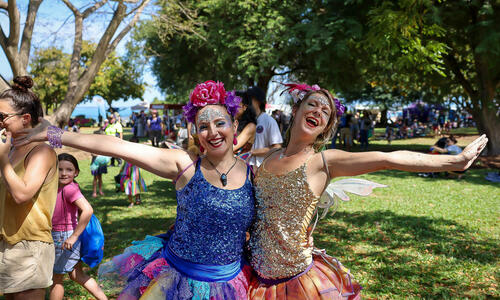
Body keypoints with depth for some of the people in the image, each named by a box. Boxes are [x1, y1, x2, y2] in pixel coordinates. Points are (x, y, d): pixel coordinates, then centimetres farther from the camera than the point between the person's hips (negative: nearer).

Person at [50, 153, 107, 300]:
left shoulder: (69, 189, -21)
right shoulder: (57, 187, 5)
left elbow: (88, 210, -33)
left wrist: (73, 236, -29)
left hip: (65, 238, -9)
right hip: (58, 237, 9)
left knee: (56, 279, 7)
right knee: (77, 275, 18)